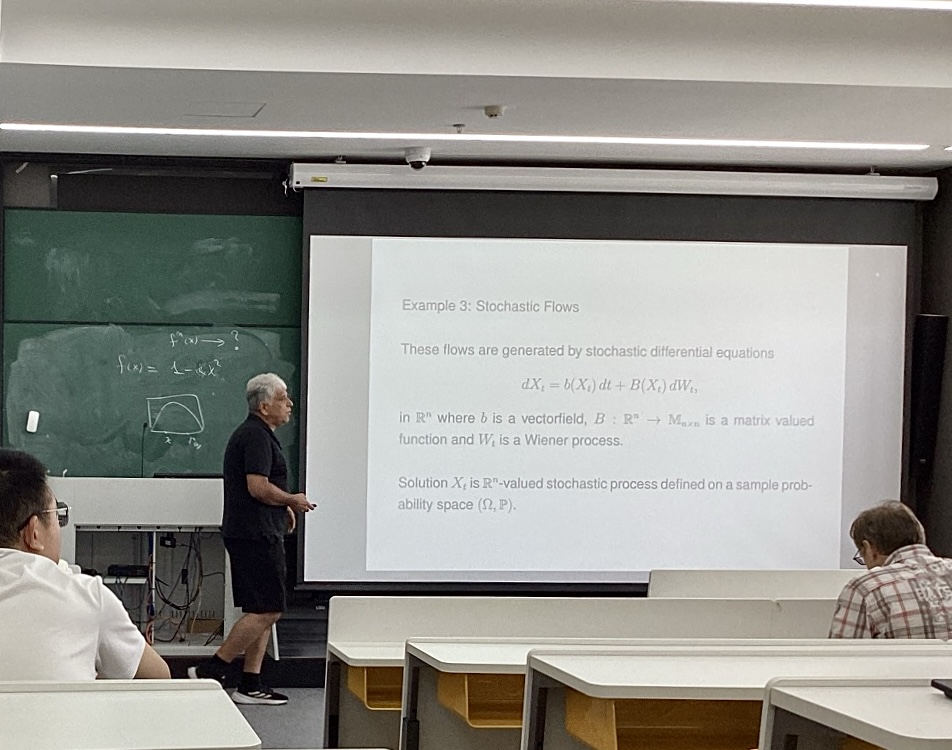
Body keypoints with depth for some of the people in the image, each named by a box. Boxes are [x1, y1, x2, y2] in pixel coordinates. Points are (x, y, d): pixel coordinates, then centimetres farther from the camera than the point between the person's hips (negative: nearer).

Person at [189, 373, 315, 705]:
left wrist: (283, 507, 15)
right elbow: (258, 487, -23)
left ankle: (250, 684, 10)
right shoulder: (256, 436, -14)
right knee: (266, 610, -10)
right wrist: (292, 500, -8)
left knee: (262, 611, 10)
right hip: (256, 536, -11)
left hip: (253, 534, 11)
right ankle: (210, 671, -9)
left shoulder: (252, 434, 20)